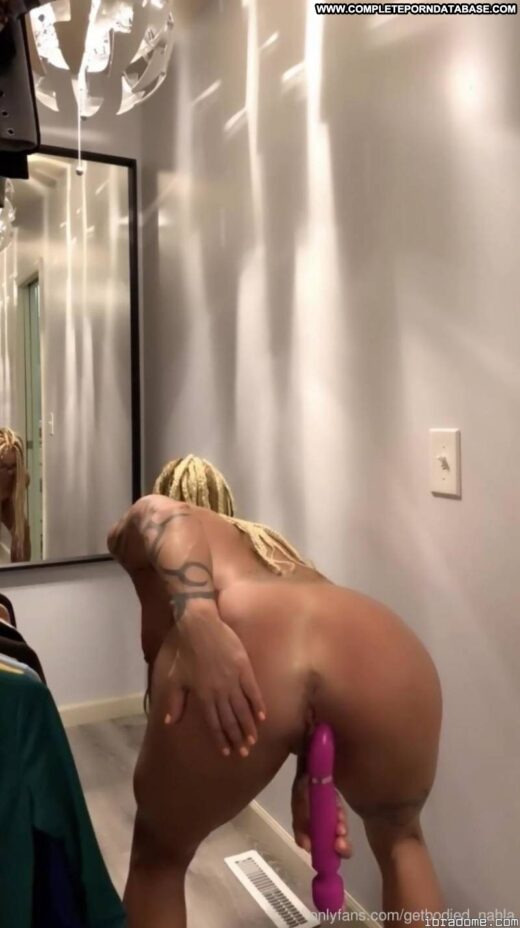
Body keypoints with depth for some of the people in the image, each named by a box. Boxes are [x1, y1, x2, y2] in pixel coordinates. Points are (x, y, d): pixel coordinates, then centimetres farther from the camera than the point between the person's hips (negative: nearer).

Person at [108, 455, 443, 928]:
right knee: (401, 842, 39)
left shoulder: (135, 529, 33)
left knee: (158, 856, 30)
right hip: (384, 654, 5)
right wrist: (311, 781, 26)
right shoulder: (272, 539, 44)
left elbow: (162, 516, 6)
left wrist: (196, 623, -10)